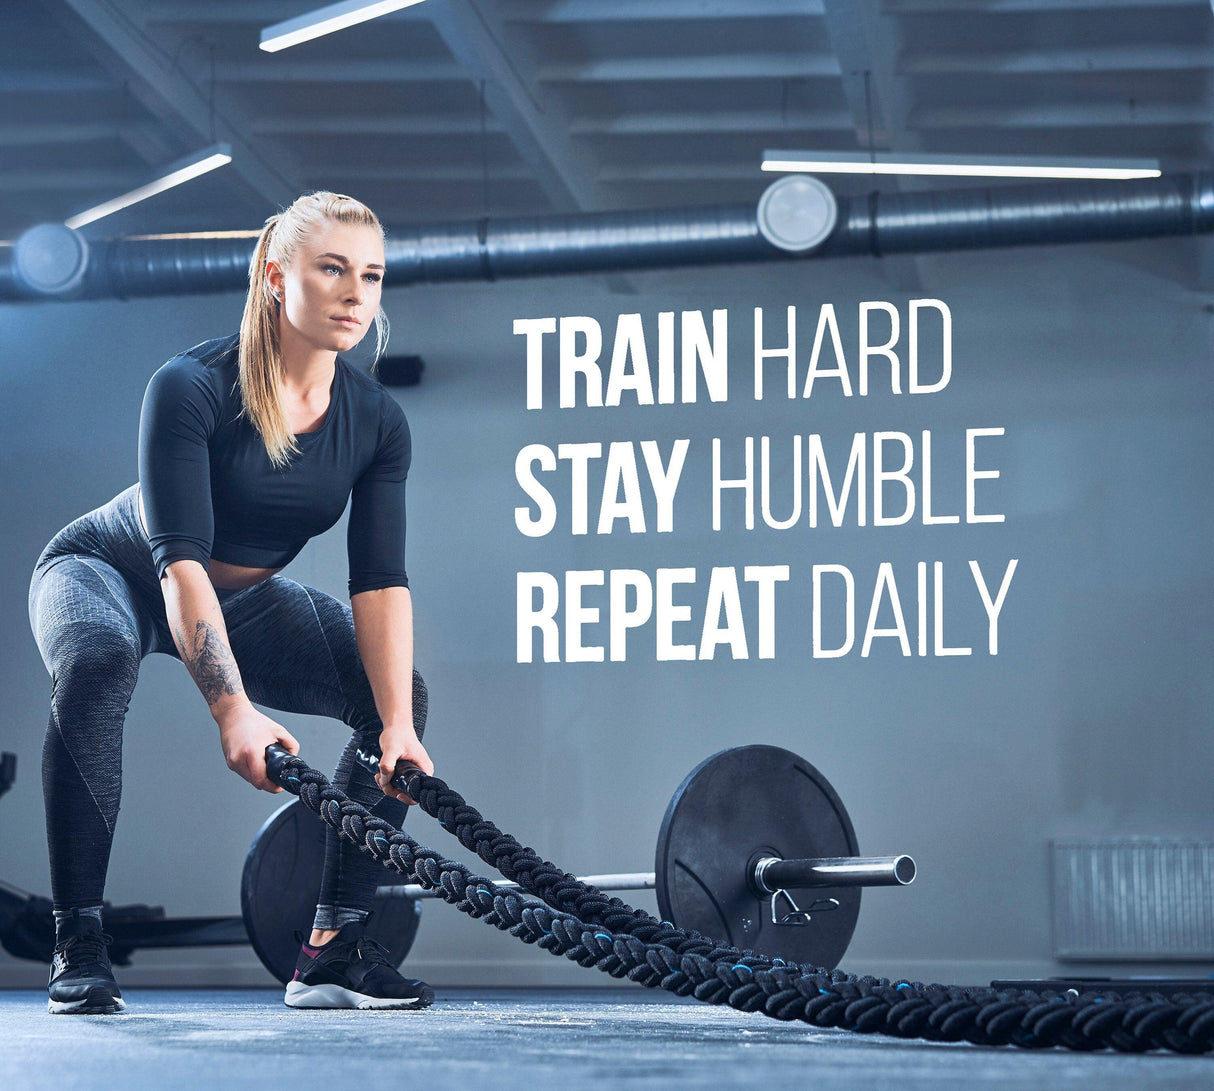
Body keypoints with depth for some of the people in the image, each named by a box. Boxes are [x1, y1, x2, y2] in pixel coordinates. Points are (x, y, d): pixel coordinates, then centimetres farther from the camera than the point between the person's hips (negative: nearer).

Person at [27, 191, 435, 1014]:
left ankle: (335, 949, -5)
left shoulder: (377, 422, -16)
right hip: (108, 574, -5)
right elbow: (179, 558, -38)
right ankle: (80, 945, -29)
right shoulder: (193, 388, -31)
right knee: (97, 666, -38)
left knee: (402, 691, -11)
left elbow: (381, 579, -19)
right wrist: (233, 709, -49)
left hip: (240, 597, 6)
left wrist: (398, 724, -31)